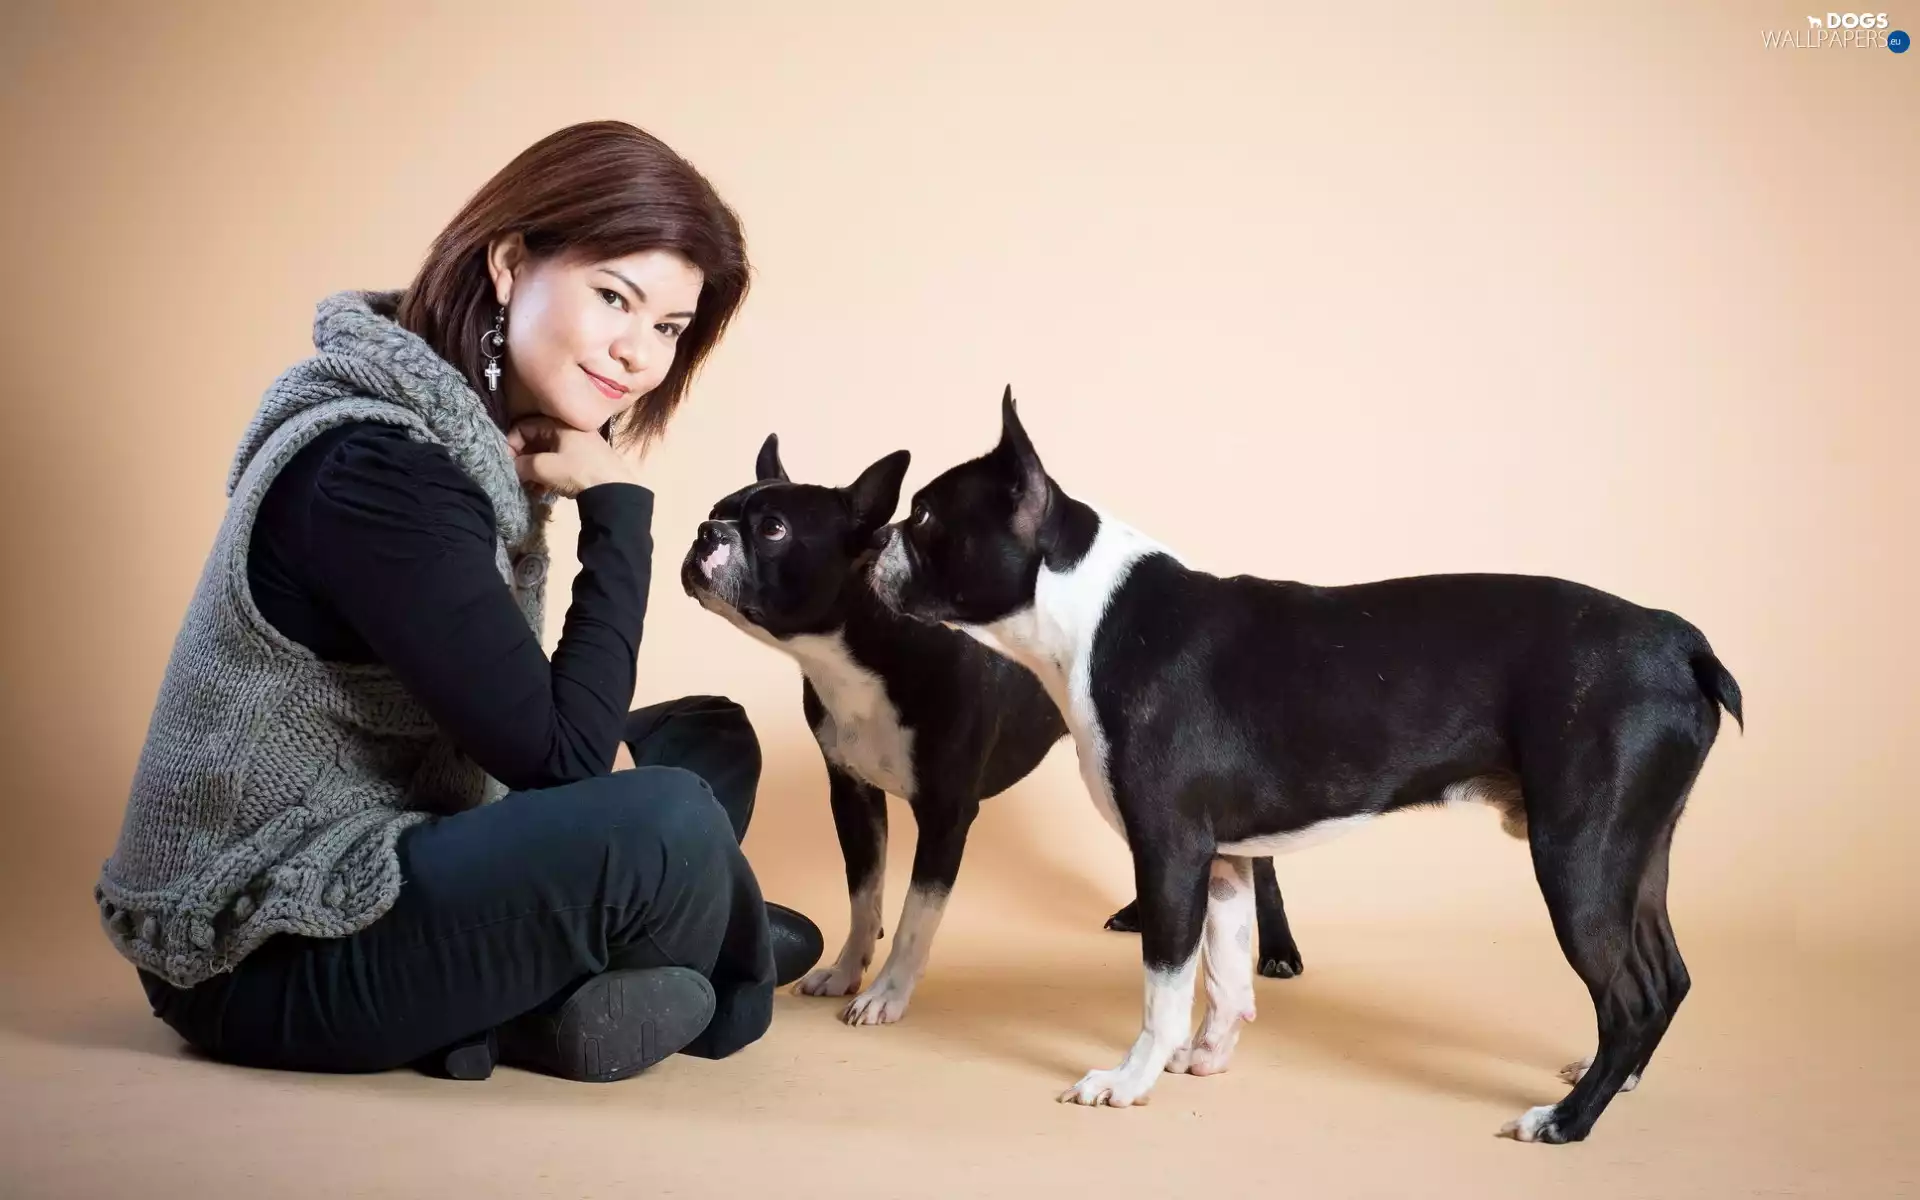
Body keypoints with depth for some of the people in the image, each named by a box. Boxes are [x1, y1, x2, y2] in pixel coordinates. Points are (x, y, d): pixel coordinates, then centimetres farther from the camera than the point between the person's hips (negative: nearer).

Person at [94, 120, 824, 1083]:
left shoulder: (487, 435, 4)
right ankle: (730, 977, 6)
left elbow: (531, 732, 12)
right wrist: (617, 508, -17)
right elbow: (559, 756, -24)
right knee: (664, 824, -26)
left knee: (709, 741, 15)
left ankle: (557, 987, -3)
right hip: (264, 956, -9)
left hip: (370, 873, 10)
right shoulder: (378, 471, -25)